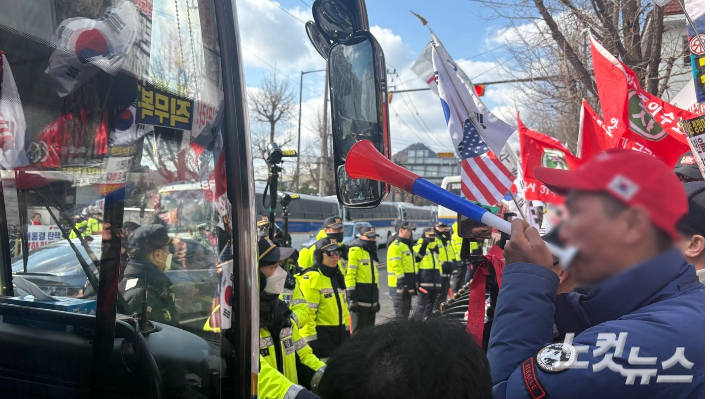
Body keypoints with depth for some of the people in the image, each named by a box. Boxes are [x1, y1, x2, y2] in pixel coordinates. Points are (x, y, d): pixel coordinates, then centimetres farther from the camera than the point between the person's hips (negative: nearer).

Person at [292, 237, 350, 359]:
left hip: (339, 337, 9)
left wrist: (347, 332, 19)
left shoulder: (337, 276, 13)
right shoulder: (311, 278, -16)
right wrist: (311, 340, -21)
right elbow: (306, 313, -21)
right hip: (320, 338, -9)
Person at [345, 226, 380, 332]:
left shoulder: (372, 252, 19)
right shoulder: (355, 251, -9)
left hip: (372, 301, 9)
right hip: (359, 299, -9)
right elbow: (349, 275, -16)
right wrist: (352, 298, -20)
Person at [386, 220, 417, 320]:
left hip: (408, 285, 10)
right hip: (399, 286, -10)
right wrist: (402, 283, -24)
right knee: (401, 315, -6)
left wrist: (414, 282, 22)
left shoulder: (408, 245, 19)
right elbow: (396, 266, -21)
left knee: (406, 310, 16)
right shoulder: (396, 246, -13)